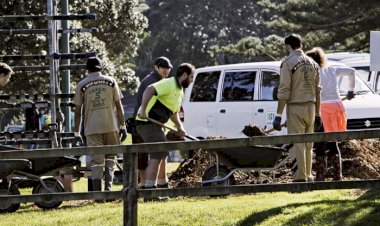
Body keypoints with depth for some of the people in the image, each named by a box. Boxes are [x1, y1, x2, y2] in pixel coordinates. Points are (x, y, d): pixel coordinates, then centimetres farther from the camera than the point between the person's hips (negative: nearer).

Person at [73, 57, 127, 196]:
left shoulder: (82, 85, 1)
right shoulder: (110, 81, 4)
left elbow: (78, 110, 1)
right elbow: (119, 106, 3)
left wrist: (77, 131, 7)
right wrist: (123, 126, 8)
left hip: (92, 128, -1)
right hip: (111, 126, 1)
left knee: (96, 160, 2)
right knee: (110, 157, 13)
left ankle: (97, 191, -3)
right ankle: (108, 187, -2)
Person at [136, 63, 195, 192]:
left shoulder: (179, 91, 19)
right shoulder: (169, 84, -13)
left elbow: (173, 113, 28)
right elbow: (149, 90, -28)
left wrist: (180, 127, 9)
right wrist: (142, 110, -39)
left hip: (155, 124, 10)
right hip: (147, 122, -10)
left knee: (161, 155, 15)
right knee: (158, 155, -15)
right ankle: (149, 187, -17)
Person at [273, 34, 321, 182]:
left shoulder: (288, 63, -9)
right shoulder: (312, 64, 11)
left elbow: (284, 91, -14)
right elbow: (317, 91, 13)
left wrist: (278, 115, -13)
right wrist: (317, 114, 18)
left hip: (295, 108, -6)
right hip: (310, 107, 6)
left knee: (298, 144, -5)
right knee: (308, 145, 12)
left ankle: (301, 177, -9)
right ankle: (308, 176, 15)